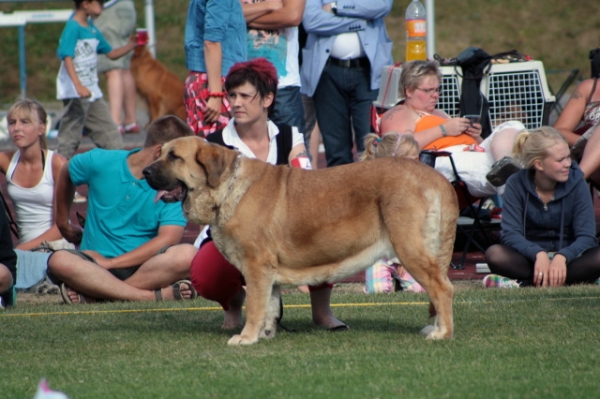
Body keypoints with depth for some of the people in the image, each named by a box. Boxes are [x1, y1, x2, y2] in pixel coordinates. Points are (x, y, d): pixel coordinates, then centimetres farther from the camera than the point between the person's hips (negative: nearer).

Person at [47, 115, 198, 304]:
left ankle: (92, 293, -33)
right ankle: (154, 295, -40)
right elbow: (66, 174, 22)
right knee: (59, 260, -34)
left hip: (144, 266, 0)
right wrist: (63, 223, 29)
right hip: (95, 263, 0)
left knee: (187, 255, -32)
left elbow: (168, 239, -14)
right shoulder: (100, 162, 0)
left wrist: (109, 263, -19)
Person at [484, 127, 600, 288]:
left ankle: (523, 283, -34)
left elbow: (586, 236, -13)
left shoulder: (576, 183, -7)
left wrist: (561, 257, -34)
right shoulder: (517, 184, -8)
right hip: (531, 257, 0)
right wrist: (539, 255, -35)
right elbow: (511, 234, -16)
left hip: (567, 257, 0)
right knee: (495, 254, -30)